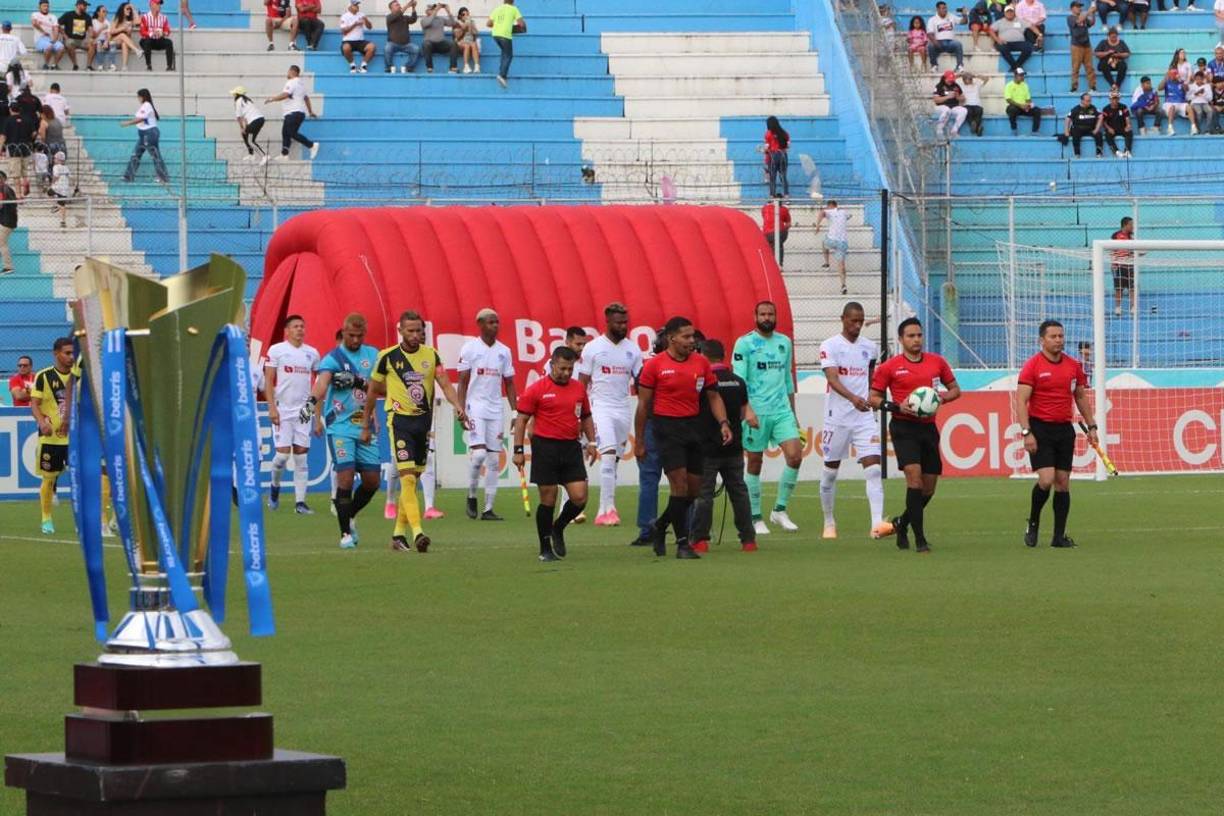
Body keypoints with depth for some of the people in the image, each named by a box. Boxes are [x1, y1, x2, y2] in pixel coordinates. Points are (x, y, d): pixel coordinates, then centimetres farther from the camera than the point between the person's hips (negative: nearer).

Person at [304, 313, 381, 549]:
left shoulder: (373, 355, 11)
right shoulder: (332, 358, -4)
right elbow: (322, 383, -23)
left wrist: (358, 382, -15)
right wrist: (312, 403, -44)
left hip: (366, 427, 5)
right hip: (340, 426, -4)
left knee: (372, 481, 5)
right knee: (346, 478, -13)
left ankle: (350, 516, 30)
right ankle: (346, 533, -2)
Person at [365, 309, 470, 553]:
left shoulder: (431, 355, 5)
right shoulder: (388, 357, -3)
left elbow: (445, 384, -4)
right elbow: (373, 391, 6)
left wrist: (457, 405, -23)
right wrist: (366, 425, 8)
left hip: (424, 421, 4)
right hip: (400, 420, -4)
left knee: (413, 480, 10)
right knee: (407, 477, -15)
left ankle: (399, 533, 20)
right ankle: (417, 532, -24)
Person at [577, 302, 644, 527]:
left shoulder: (633, 349, 9)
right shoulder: (593, 348, -1)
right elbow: (582, 383, 1)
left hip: (624, 410, 4)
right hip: (601, 407, -4)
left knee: (614, 460, 5)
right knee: (608, 456, -18)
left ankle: (603, 511, 10)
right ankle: (608, 508, -21)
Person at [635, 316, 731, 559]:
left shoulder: (701, 363, 7)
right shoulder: (655, 365, -5)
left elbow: (713, 397, 14)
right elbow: (643, 404, -1)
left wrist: (723, 423, -3)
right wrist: (639, 441, -1)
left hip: (694, 427, 5)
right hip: (668, 428, -5)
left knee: (694, 489, 8)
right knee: (680, 485, -12)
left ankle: (660, 526, 31)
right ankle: (682, 543, -6)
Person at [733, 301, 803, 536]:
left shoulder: (785, 342, 12)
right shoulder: (744, 343, -4)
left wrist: (793, 413, 19)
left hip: (782, 411, 4)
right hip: (756, 412, -4)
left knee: (795, 456, -9)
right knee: (755, 463, 2)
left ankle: (780, 510, 4)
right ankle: (755, 518, 11)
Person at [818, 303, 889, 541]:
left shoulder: (869, 347, 9)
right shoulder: (830, 346, -6)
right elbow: (832, 379, -20)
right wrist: (853, 398, -36)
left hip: (865, 417, 3)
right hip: (837, 417, -3)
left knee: (874, 468, -12)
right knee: (830, 470, 8)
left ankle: (877, 523, -21)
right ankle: (829, 523, 24)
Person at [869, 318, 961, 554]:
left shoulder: (937, 362, 8)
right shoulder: (889, 367, -2)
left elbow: (955, 389, 18)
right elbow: (873, 398, 2)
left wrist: (942, 398, -4)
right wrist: (896, 407, -15)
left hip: (928, 427, 5)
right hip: (903, 427, -5)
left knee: (929, 487, 8)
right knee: (914, 475, -21)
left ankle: (901, 524, 35)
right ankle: (920, 539, -19)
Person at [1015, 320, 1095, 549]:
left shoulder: (1073, 365, 8)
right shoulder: (1033, 366, -7)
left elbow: (1081, 397, 19)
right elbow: (1021, 401, -10)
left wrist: (1091, 427, 13)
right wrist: (1026, 432, -18)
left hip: (1065, 428, 5)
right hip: (1040, 428, -5)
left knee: (1063, 482, 3)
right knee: (1046, 479, -15)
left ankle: (1059, 535, 7)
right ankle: (1033, 523, 9)